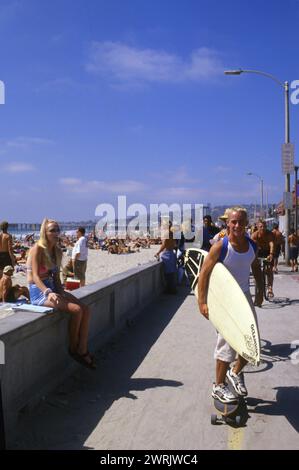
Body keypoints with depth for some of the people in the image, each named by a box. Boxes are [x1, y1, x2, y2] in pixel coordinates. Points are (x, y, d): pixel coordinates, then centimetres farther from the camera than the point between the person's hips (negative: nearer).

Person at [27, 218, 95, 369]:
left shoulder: (57, 252, 12)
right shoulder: (37, 249, -11)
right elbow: (35, 276, -19)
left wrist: (61, 291, -4)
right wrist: (48, 292, -34)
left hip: (52, 289, 8)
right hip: (38, 291, -8)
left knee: (86, 309, -9)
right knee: (76, 310, -22)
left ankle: (82, 350, -6)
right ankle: (73, 348, -2)